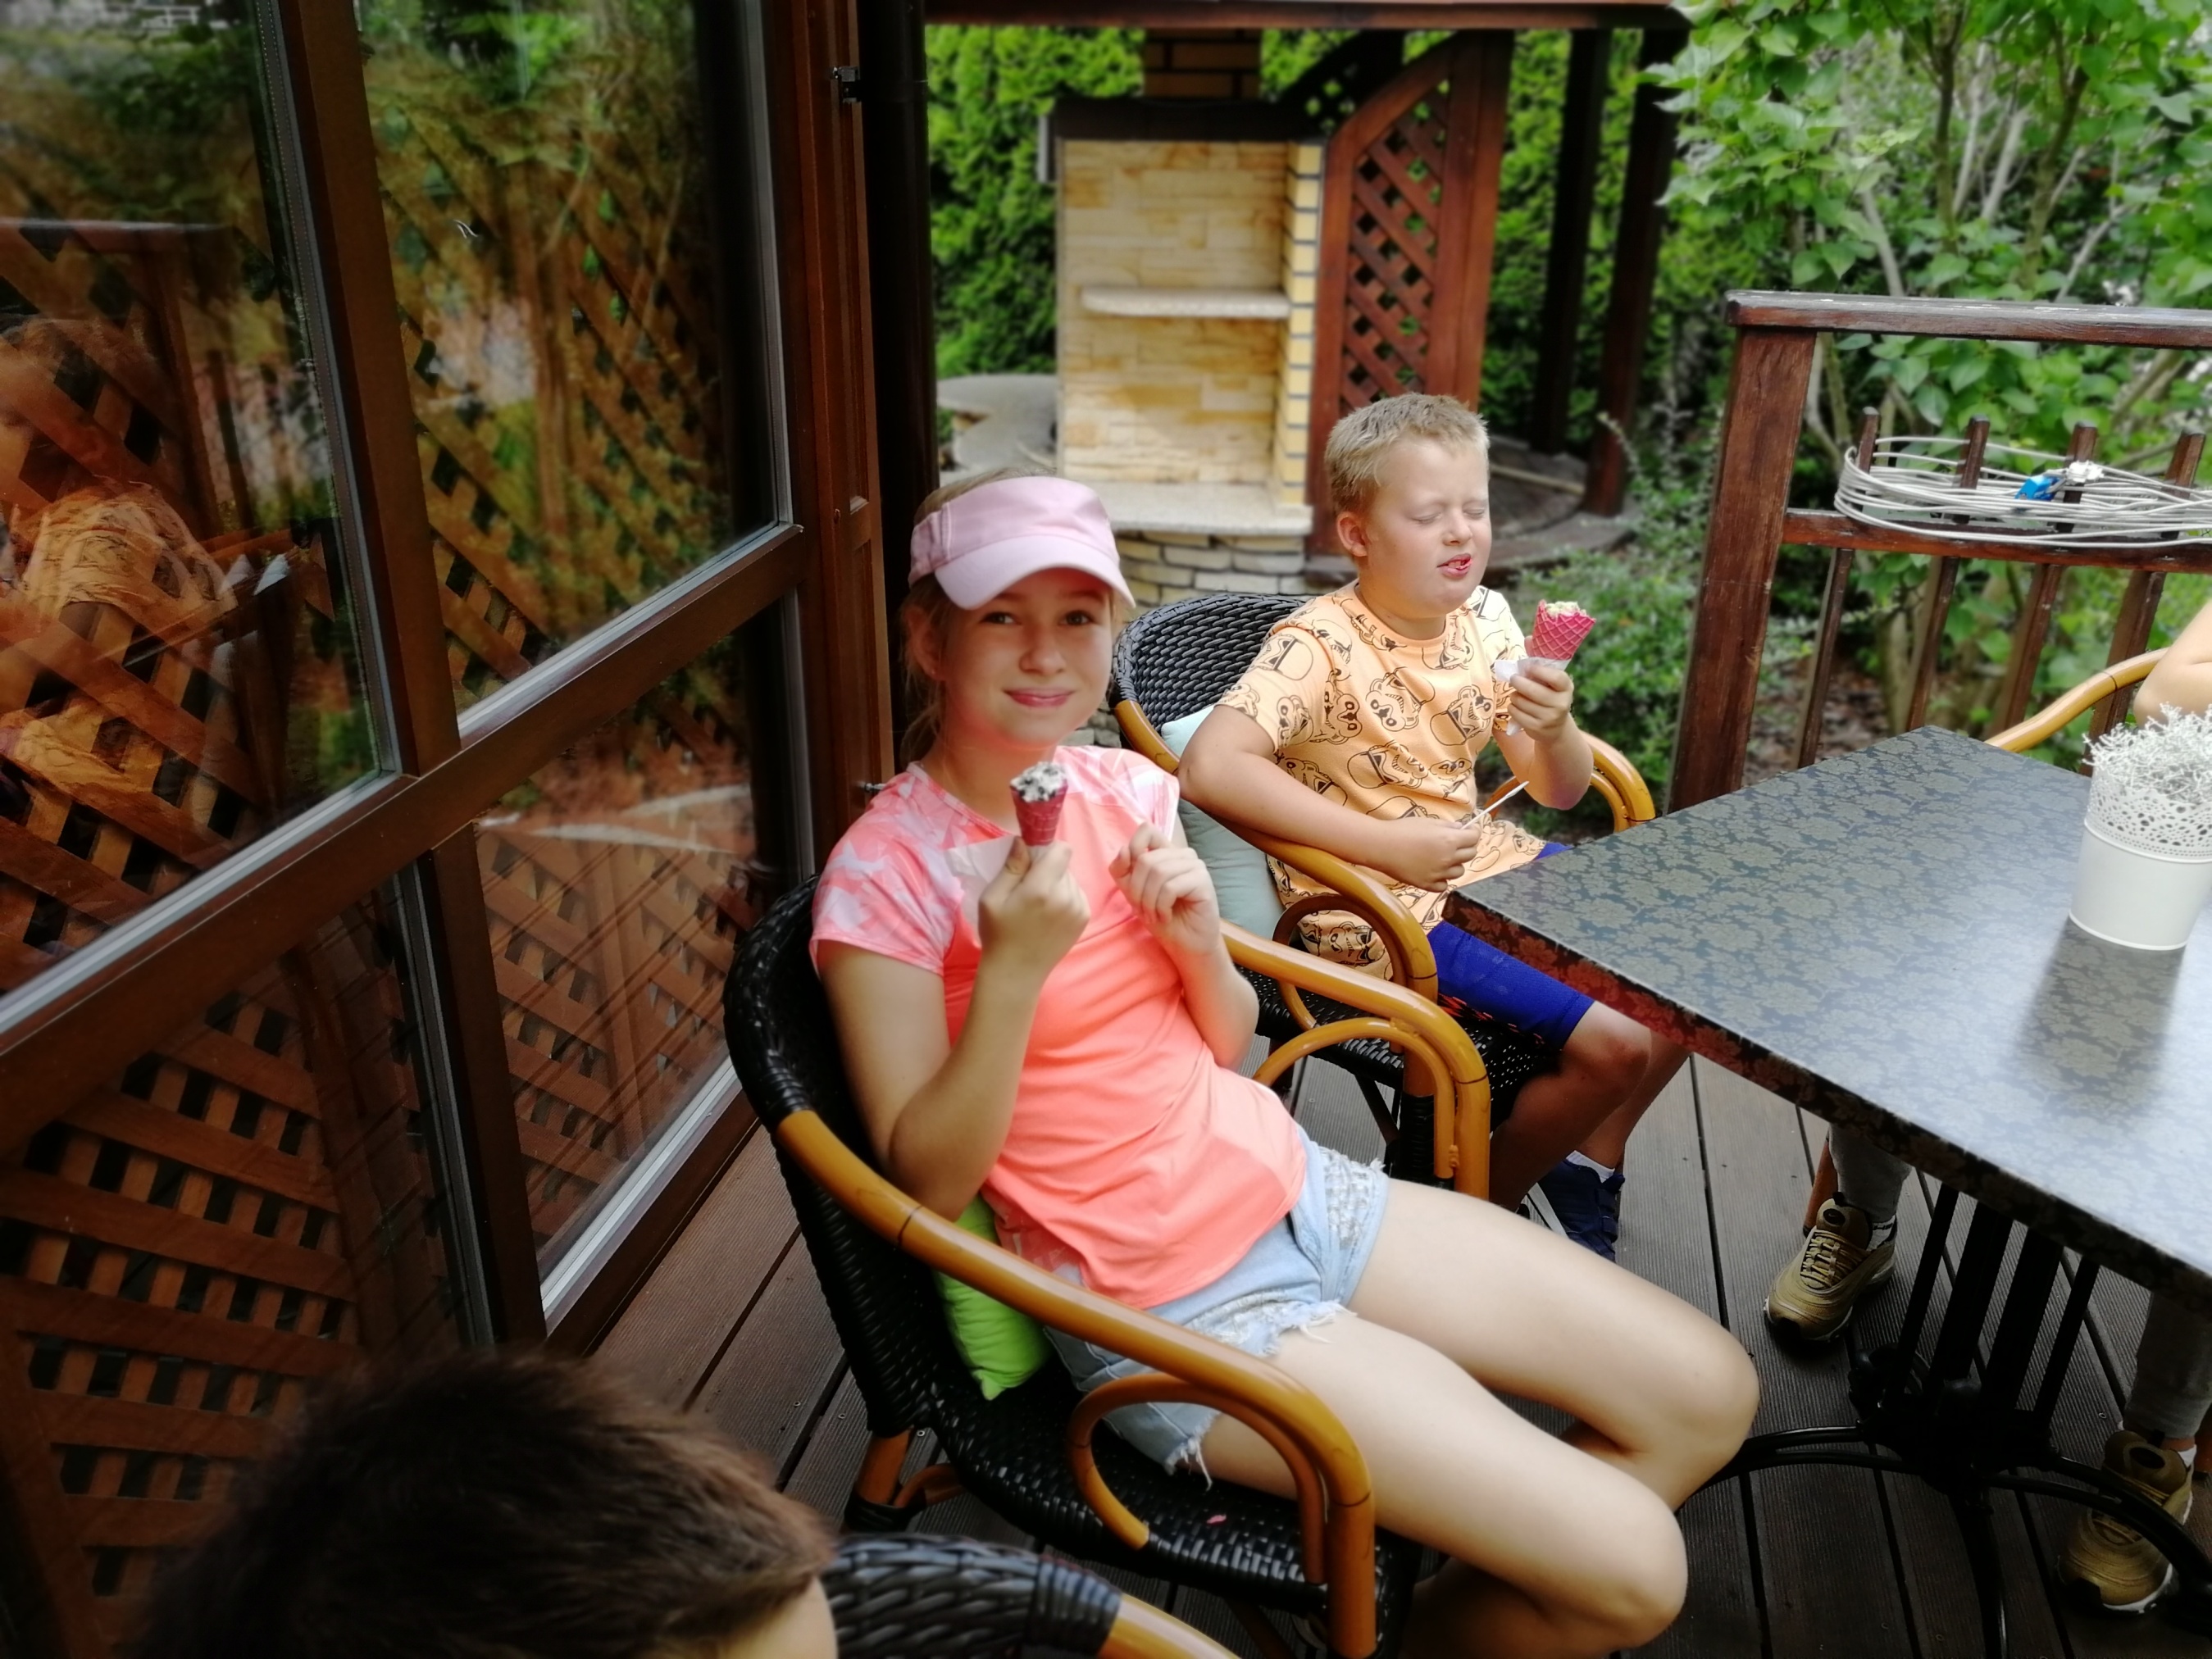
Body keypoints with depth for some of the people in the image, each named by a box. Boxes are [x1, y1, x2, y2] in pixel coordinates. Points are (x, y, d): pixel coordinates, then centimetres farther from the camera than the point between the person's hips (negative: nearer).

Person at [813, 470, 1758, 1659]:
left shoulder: (1123, 787, 2)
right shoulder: (886, 874, -15)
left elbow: (1228, 1046, 9)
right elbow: (928, 1182, -16)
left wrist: (1199, 943, -12)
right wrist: (1013, 969, -29)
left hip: (1294, 1187, 7)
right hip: (1169, 1305, -6)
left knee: (1710, 1394, 6)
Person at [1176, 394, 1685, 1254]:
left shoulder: (1484, 618, 1)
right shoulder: (1321, 645, -20)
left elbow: (1557, 791, 5)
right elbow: (1210, 767, -36)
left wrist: (1554, 732, -20)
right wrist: (1390, 846, -32)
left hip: (1488, 859, 8)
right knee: (1613, 1043, -16)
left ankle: (1585, 1168, 27)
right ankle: (1483, 1200, 11)